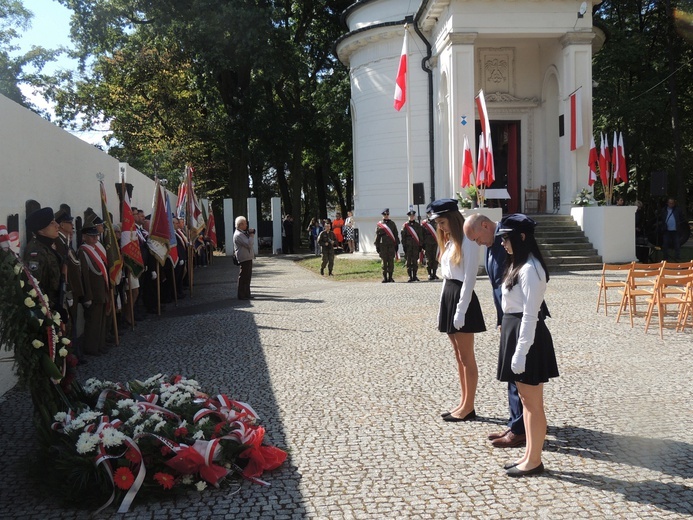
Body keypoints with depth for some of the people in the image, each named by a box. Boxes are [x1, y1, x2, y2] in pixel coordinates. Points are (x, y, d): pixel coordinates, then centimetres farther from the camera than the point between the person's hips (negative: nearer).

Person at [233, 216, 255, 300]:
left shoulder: (243, 233, 17)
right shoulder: (238, 234, -16)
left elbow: (250, 243, 21)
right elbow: (249, 244, -24)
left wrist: (251, 234, 6)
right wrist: (252, 235, -11)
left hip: (248, 258, 10)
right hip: (244, 258, -10)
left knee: (247, 276, 14)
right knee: (243, 277, -5)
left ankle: (246, 294, 21)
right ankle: (242, 295, -1)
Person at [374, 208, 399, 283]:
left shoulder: (392, 223, 12)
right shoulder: (379, 224, 6)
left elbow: (396, 234, 14)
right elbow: (377, 236, 5)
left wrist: (397, 244, 8)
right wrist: (377, 246, 0)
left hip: (391, 245, 2)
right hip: (383, 245, -2)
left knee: (391, 261, 2)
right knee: (384, 261, -1)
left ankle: (390, 277, 8)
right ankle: (385, 277, 3)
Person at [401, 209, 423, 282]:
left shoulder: (418, 225, 10)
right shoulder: (405, 225, 3)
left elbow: (421, 236, 10)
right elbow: (403, 236, 2)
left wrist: (421, 245, 5)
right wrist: (404, 245, -4)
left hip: (416, 246, 2)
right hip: (408, 246, -2)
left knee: (415, 261, 3)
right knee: (409, 261, -1)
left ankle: (415, 276, 10)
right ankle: (410, 276, 3)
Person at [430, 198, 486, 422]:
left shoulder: (468, 242, -13)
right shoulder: (449, 242, 15)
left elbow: (469, 279, -17)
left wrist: (460, 311, -20)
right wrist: (443, 306, 15)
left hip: (462, 298, -9)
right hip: (448, 297, 9)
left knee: (467, 357, -1)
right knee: (459, 357, 13)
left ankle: (468, 407, 7)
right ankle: (464, 403, 21)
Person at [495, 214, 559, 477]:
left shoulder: (529, 269, -19)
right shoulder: (518, 265, 11)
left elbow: (530, 315, -22)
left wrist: (521, 352, -22)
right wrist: (505, 327, 16)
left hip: (527, 335, -10)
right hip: (515, 331, 10)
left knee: (533, 403, 2)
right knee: (525, 400, 17)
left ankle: (534, 461, 13)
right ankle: (529, 454, 27)